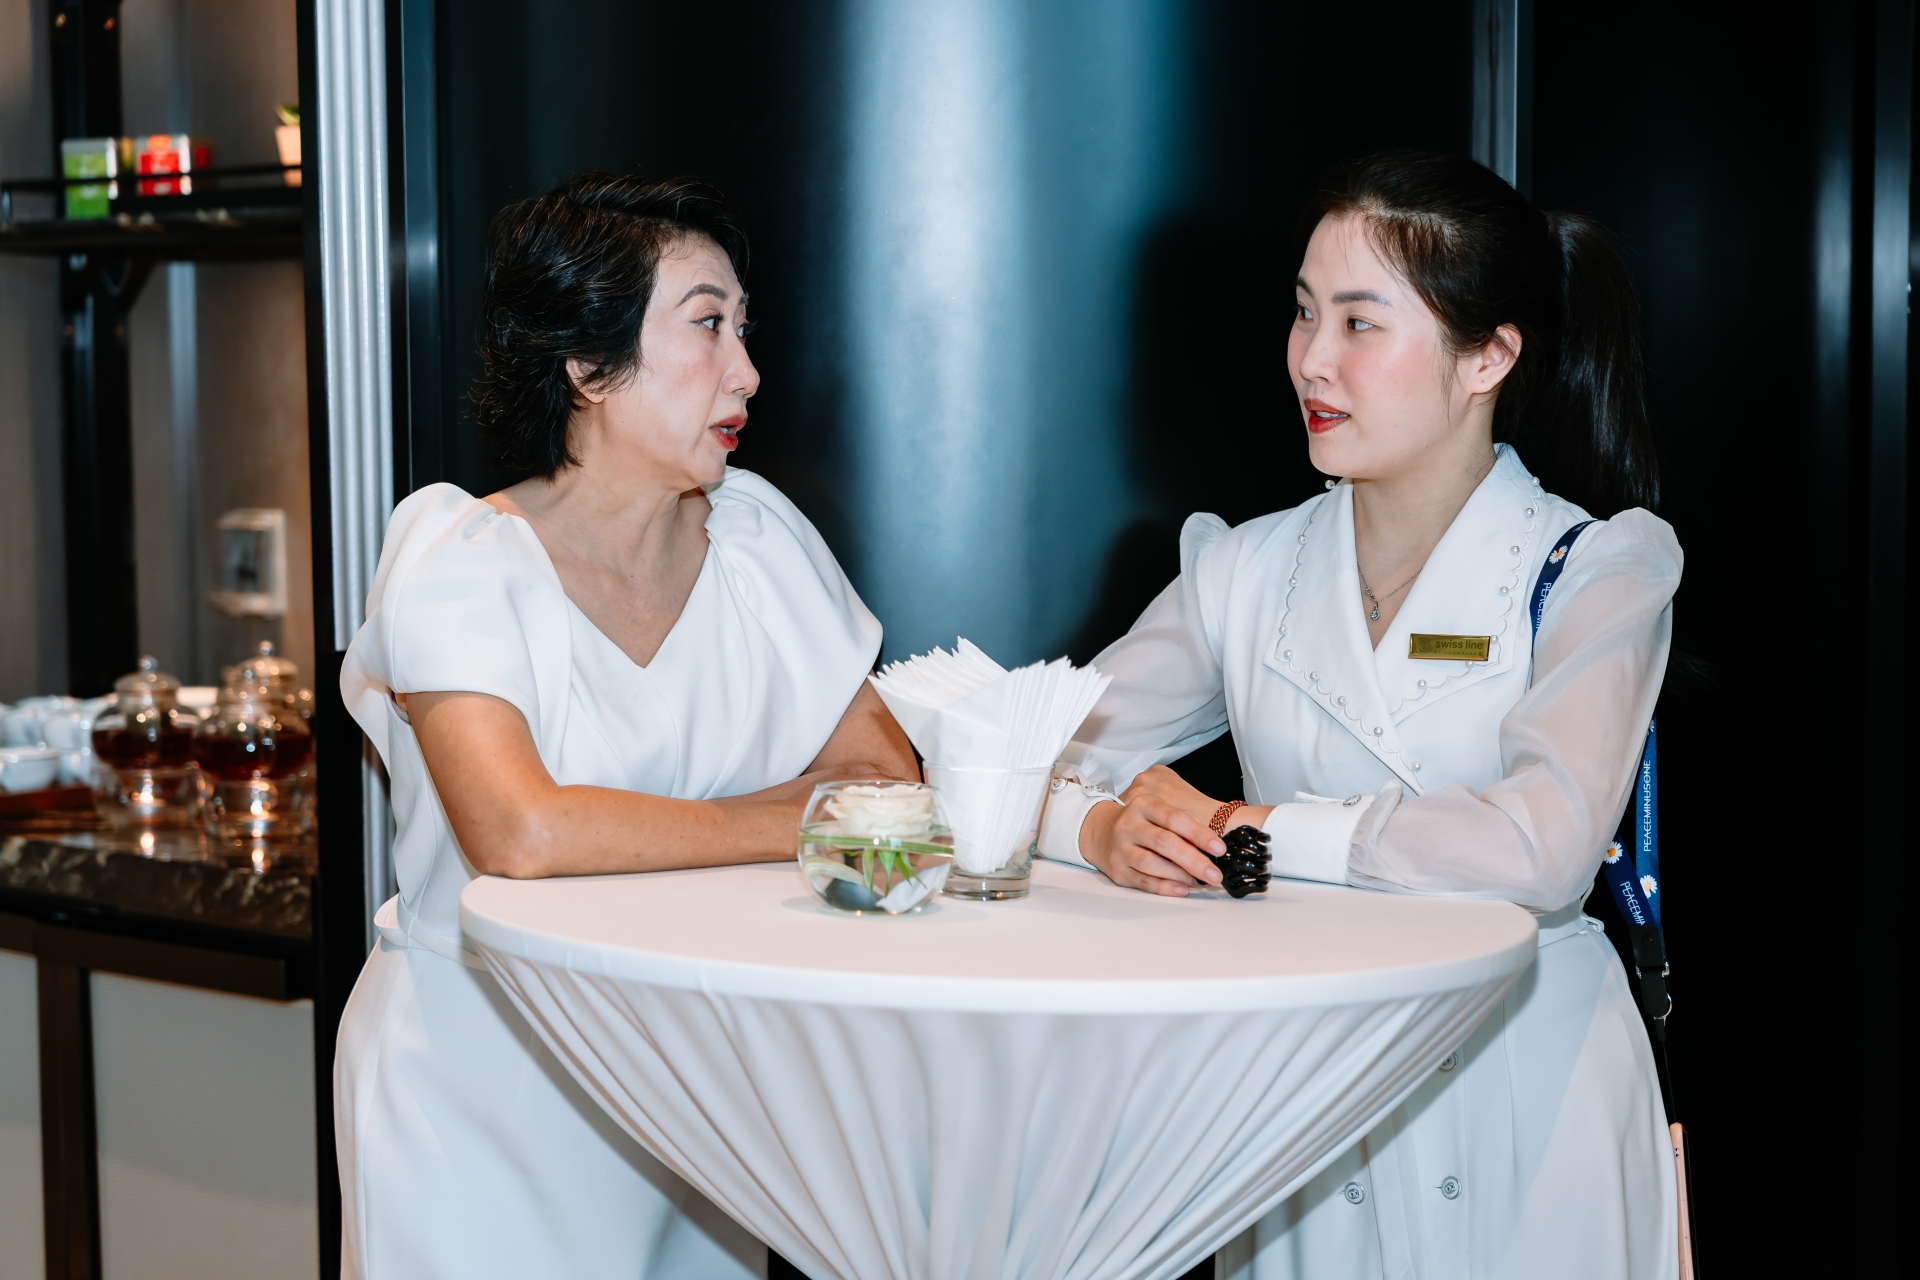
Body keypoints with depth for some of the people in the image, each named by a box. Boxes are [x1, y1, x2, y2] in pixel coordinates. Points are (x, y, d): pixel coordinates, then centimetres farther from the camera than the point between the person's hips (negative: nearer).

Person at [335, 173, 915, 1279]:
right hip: (476, 1095, -4)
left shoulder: (756, 533, 0)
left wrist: (638, 833, -17)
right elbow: (518, 833, -30)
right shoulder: (459, 560, -15)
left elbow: (892, 778, -5)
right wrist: (790, 823, -20)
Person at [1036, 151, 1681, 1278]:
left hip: (1521, 1110, -3)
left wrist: (1244, 828, -18)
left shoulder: (1598, 572, -8)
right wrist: (1107, 828, -23)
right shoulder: (1249, 572, 5)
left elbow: (1542, 849, -25)